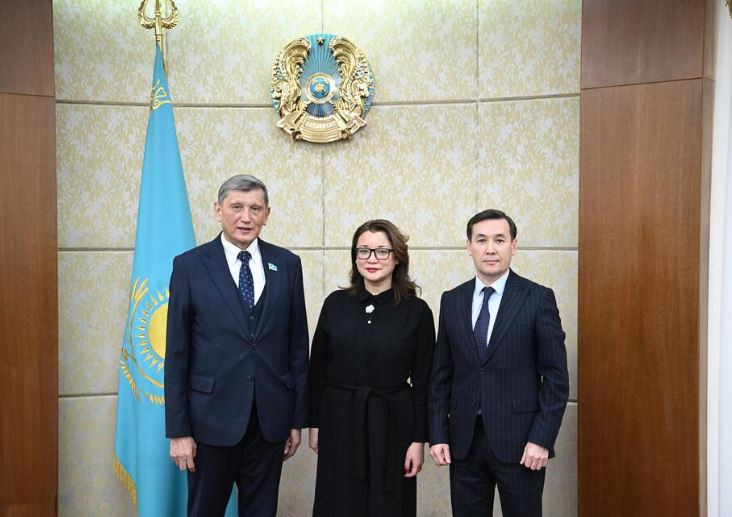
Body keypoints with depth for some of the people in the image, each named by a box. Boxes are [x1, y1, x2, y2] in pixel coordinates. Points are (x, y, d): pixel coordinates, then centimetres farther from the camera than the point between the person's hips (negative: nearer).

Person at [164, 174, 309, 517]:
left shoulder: (287, 264, 3)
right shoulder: (190, 266, -3)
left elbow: (298, 345, 5)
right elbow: (177, 353, -3)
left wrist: (298, 418, 4)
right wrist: (178, 430, -5)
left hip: (270, 418, 2)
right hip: (212, 415, -2)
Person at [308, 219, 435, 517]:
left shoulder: (417, 311, -5)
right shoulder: (335, 303, 0)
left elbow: (422, 382, -3)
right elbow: (317, 369, 6)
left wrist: (419, 439, -4)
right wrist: (315, 424, 6)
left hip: (392, 424, -1)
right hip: (339, 421, 2)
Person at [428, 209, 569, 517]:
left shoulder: (538, 298, -5)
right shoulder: (452, 300, 5)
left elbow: (556, 376, -6)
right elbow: (441, 375, 7)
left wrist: (541, 439, -11)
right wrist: (438, 434, 2)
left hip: (518, 440, -3)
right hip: (463, 441, 3)